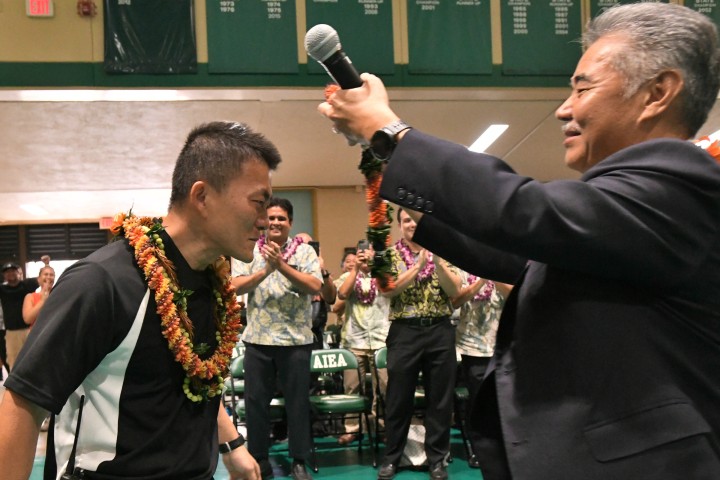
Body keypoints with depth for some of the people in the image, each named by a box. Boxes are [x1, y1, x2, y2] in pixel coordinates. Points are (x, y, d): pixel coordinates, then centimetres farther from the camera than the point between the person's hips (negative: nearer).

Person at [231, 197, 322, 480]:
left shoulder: (304, 251, 1)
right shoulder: (249, 251, 4)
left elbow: (315, 287, -12)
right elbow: (235, 286, -7)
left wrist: (281, 265, -19)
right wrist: (265, 269, -20)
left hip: (296, 340, -1)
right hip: (257, 339, 2)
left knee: (297, 401, 6)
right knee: (255, 401, 8)